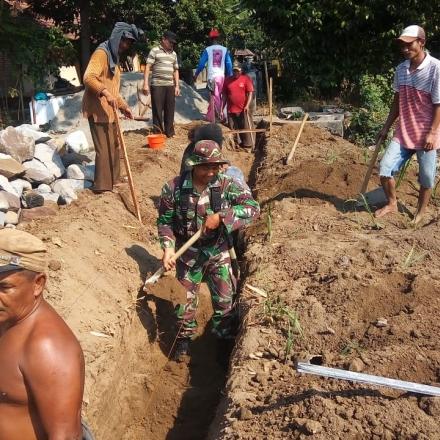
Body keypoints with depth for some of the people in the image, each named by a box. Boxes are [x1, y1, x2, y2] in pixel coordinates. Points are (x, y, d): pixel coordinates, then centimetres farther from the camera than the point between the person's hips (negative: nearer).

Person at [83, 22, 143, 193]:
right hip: (98, 110, -10)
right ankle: (102, 185, -2)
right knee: (104, 148, -8)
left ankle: (112, 179, 28)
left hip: (109, 110, 10)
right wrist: (105, 93, -40)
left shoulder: (113, 57, 19)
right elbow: (88, 77, -27)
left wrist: (124, 106, 24)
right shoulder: (101, 53, -12)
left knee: (113, 145, 16)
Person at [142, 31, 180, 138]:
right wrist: (145, 84, -12)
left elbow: (176, 70, 22)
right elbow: (148, 67, -4)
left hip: (170, 86, 5)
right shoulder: (155, 51, 0)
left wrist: (177, 86, 14)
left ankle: (169, 132, 15)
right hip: (157, 85, -5)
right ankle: (158, 132, 8)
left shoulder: (173, 54, 17)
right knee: (157, 110, -1)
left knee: (170, 110, 6)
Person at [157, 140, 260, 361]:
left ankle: (226, 340, 36)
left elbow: (252, 207, -24)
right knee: (185, 298, 15)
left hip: (218, 252, 0)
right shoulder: (174, 188, -16)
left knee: (225, 299, 12)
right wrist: (168, 248, -19)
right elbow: (165, 221, -6)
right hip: (188, 253, 0)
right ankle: (184, 338, 40)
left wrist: (221, 217, -33)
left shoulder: (227, 185, -16)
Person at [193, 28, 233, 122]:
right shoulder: (225, 50, 4)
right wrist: (230, 77, 16)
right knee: (217, 96, 13)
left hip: (212, 76, -3)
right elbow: (229, 64, 6)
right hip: (221, 76, 3)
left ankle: (220, 115, 1)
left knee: (215, 97, 3)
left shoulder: (207, 50, -3)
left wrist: (196, 75, 14)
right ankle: (210, 116, 20)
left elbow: (201, 63, 1)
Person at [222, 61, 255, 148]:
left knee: (246, 128, -1)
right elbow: (224, 95, 12)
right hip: (231, 111, 3)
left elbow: (250, 93, -5)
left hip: (243, 110, -3)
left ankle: (248, 146, 6)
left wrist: (247, 105, -16)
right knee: (233, 130, 8)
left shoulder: (246, 79, 0)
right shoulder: (227, 80, 9)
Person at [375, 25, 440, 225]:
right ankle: (392, 204, 22)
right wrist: (386, 127, 13)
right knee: (385, 168, -1)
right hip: (403, 132, 5)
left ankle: (421, 212, 29)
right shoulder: (401, 69, 4)